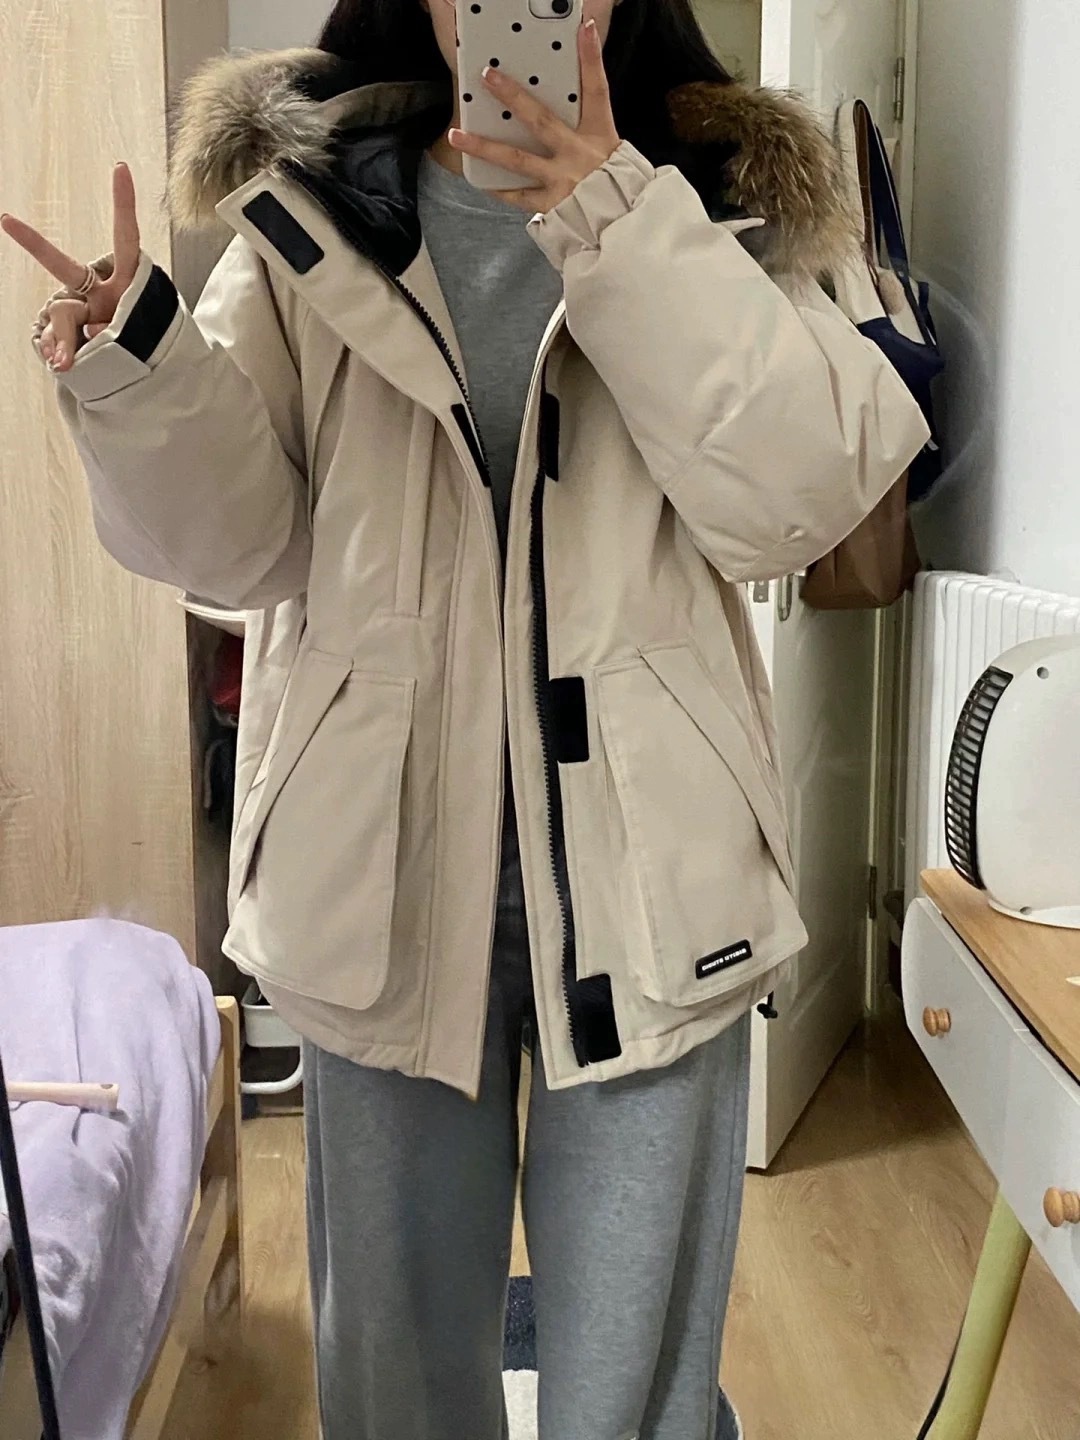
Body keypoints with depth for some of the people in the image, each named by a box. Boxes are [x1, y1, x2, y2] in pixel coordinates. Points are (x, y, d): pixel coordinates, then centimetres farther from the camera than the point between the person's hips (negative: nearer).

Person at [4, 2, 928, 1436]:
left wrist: (621, 224, -17)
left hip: (640, 864, 0)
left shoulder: (714, 207, 4)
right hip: (386, 853, 1)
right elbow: (245, 537, 0)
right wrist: (136, 377, -18)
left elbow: (795, 495, -12)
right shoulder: (308, 208, 6)